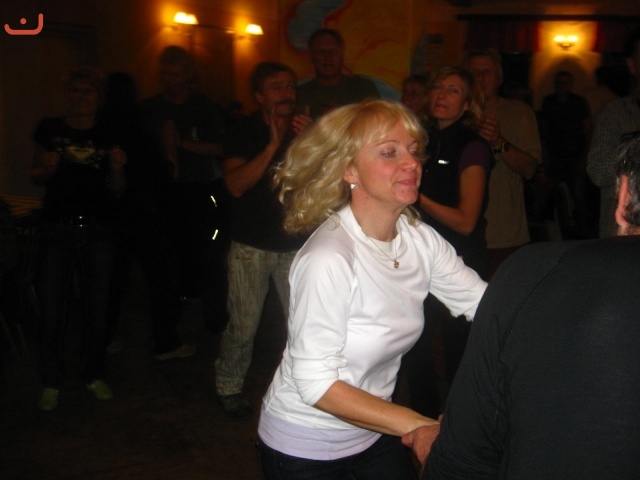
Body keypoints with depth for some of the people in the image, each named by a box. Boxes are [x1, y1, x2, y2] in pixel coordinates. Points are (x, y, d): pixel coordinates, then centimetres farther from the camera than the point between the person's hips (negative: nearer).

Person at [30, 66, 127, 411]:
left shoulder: (109, 136, 5)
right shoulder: (50, 130, 4)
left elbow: (117, 191, 8)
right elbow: (36, 177, 11)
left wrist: (117, 169, -13)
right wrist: (45, 169, -11)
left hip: (97, 230, 1)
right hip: (57, 229, -1)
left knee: (97, 307, 8)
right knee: (52, 309, -1)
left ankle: (94, 375, 25)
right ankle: (51, 382, 16)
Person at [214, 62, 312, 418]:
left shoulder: (305, 129, 6)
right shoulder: (244, 132, -3)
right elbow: (236, 185, -17)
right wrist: (273, 145, -20)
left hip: (295, 244, 3)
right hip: (252, 246, -3)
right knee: (244, 324, -1)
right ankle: (229, 388, 21)